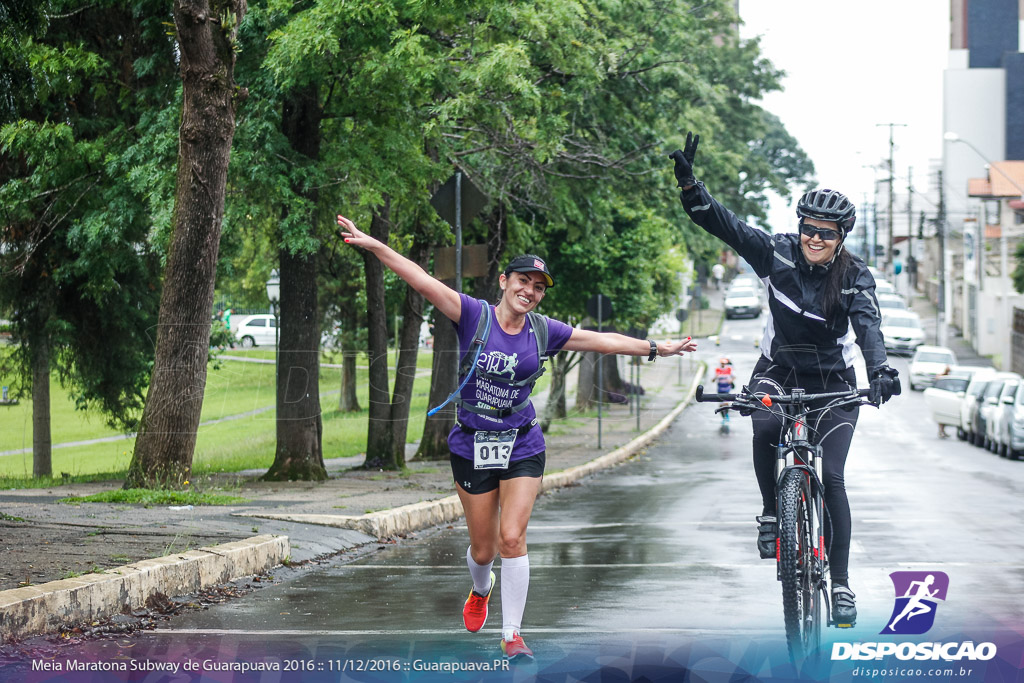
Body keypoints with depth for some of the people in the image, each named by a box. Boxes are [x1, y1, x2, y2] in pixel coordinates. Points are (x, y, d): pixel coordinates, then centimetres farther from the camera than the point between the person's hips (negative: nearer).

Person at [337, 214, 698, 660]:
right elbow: (423, 282, -18)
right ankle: (480, 590, 44)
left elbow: (602, 341, 11)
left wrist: (656, 349, 15)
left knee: (512, 538, -11)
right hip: (472, 446, -1)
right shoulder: (474, 316, -8)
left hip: (521, 447, 1)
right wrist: (373, 245, -28)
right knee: (482, 548, 7)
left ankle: (512, 635, -1)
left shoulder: (543, 332, 1)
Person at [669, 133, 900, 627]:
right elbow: (723, 224, -18)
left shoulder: (855, 277, -15)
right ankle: (771, 514, -8)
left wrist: (879, 370, -51)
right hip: (778, 371, 1)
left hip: (832, 382, -1)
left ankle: (841, 584, -2)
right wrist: (689, 185, -34)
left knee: (830, 478, -10)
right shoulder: (777, 254, -11)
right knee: (765, 429, -33)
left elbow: (868, 324, -31)